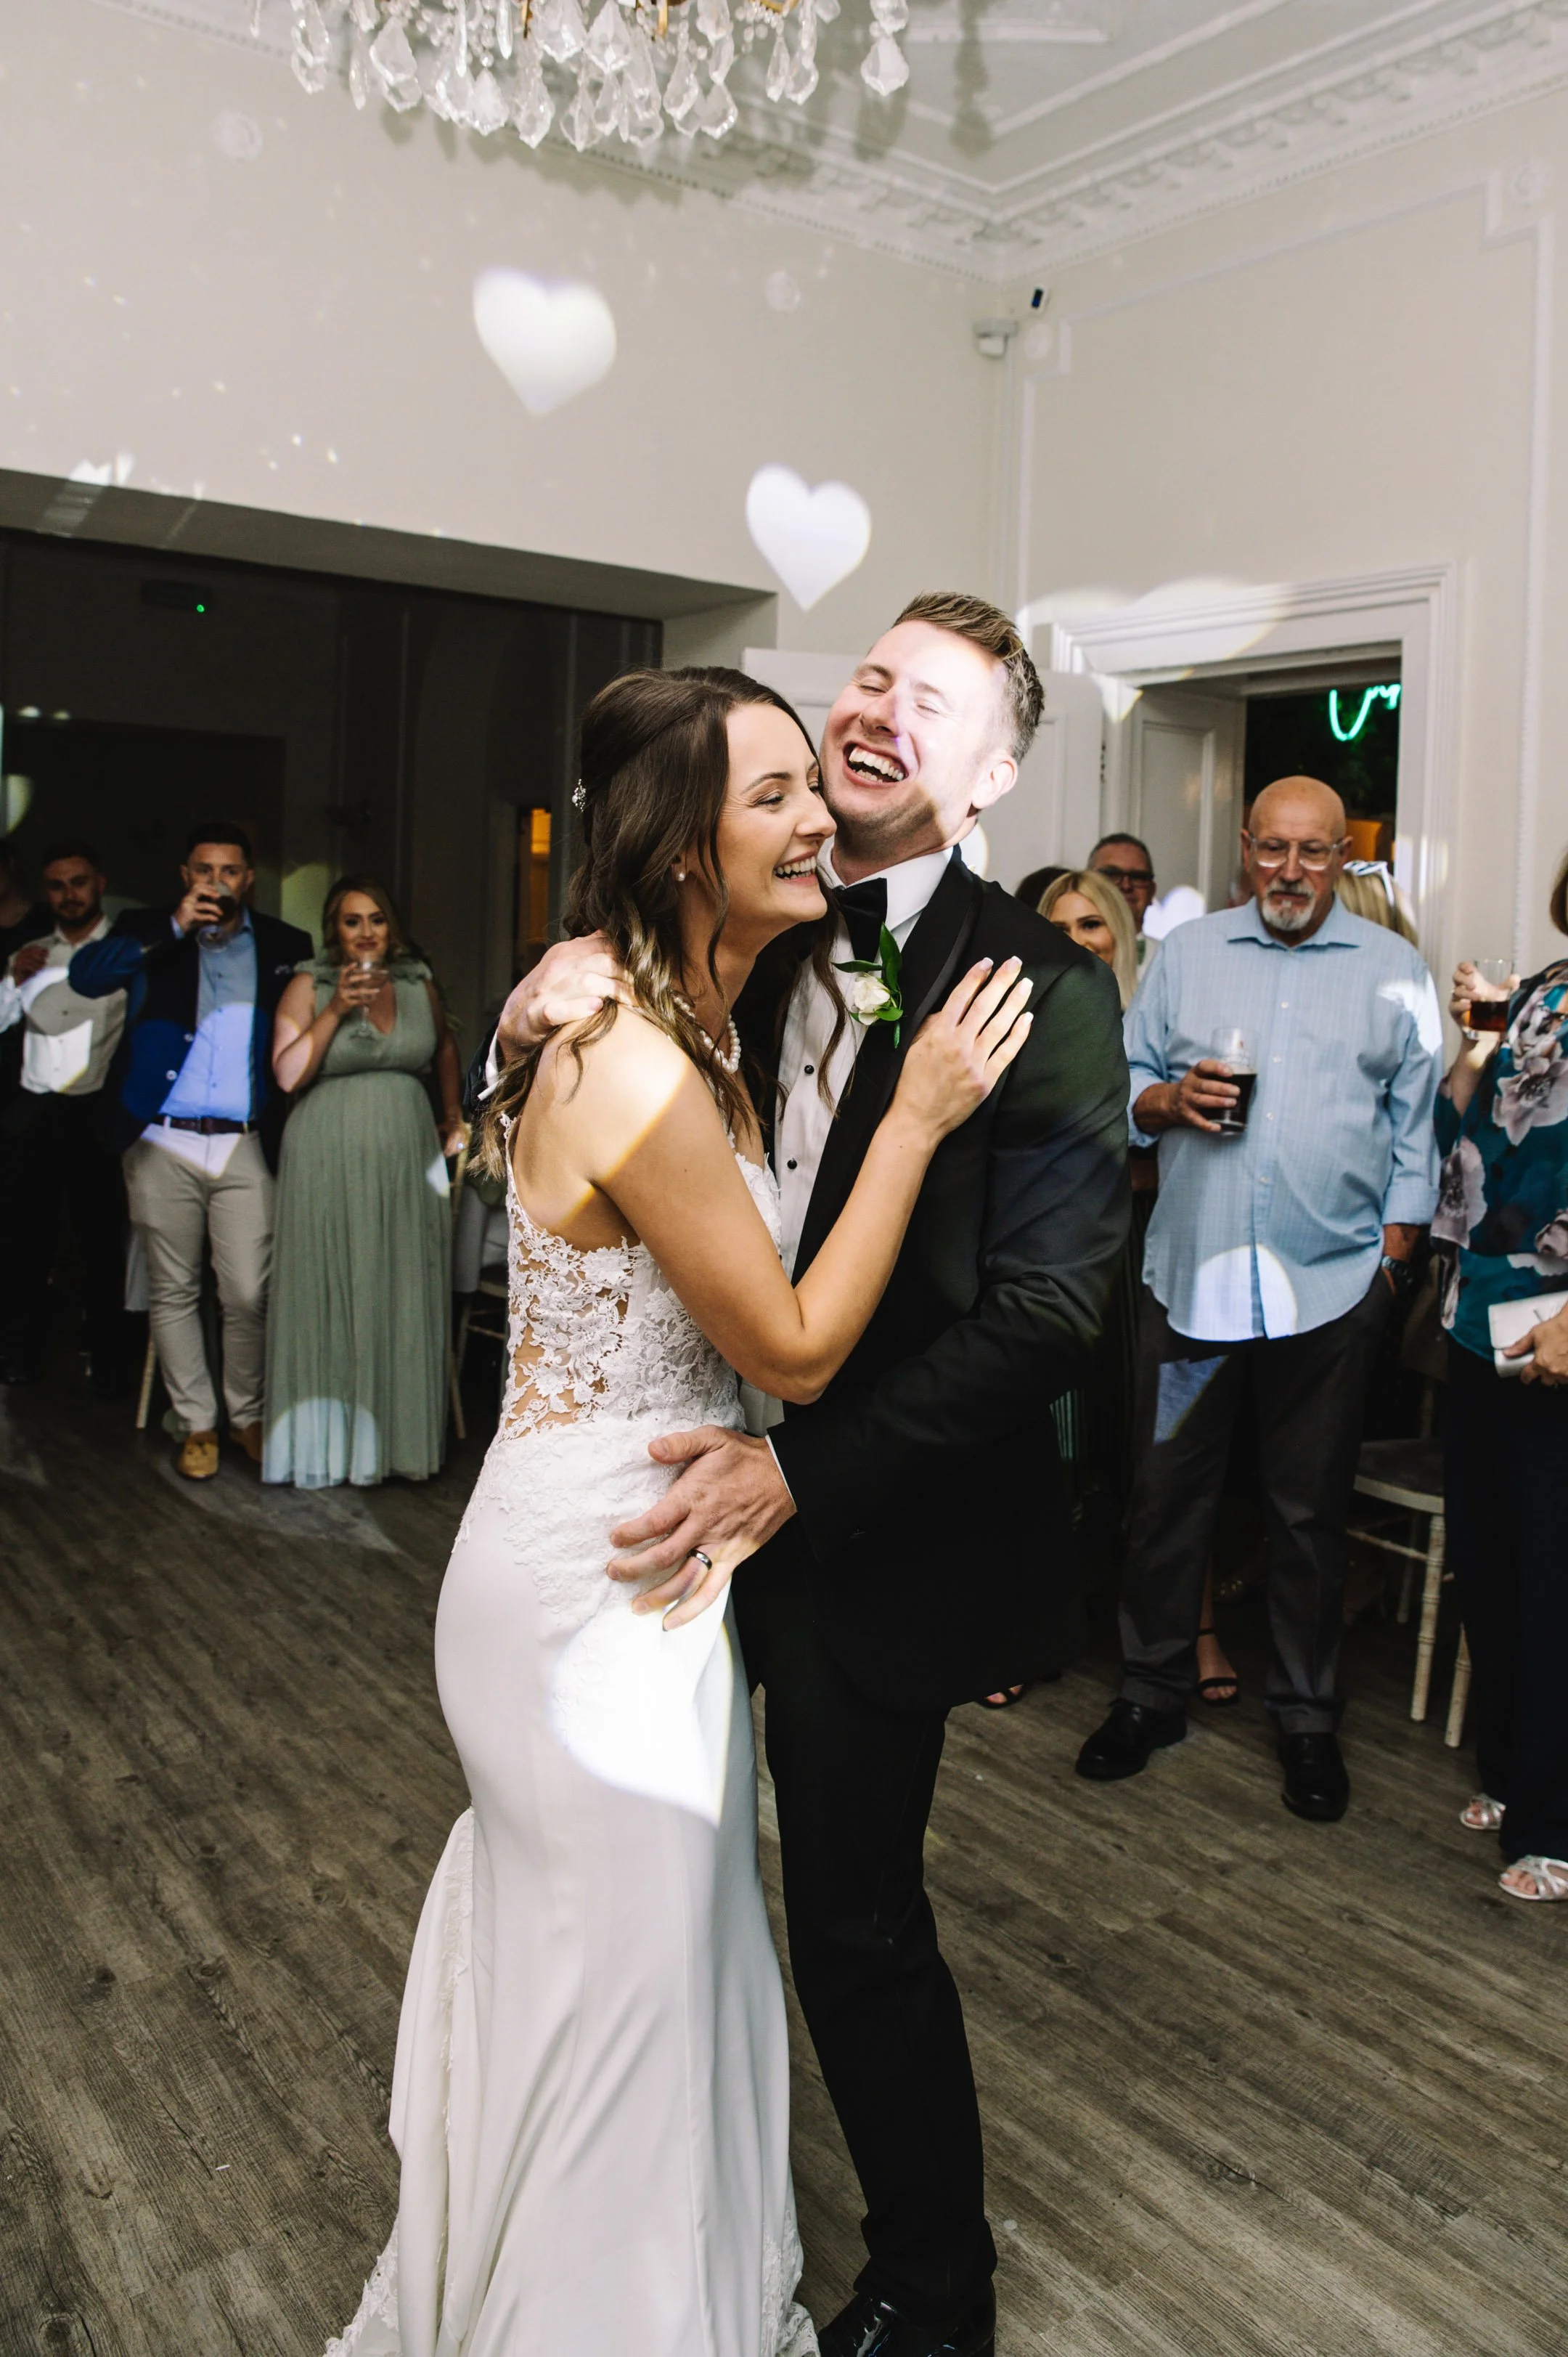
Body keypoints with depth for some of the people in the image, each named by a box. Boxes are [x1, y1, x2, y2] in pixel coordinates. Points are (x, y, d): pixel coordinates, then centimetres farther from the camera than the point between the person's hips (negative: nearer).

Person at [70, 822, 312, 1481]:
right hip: (163, 1146, 0)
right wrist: (174, 929, -18)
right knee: (173, 1293, 7)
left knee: (249, 1296, -2)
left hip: (245, 1148, 0)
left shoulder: (285, 946, 9)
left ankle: (246, 1414, 20)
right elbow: (85, 975, -12)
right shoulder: (149, 933, 6)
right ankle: (196, 1424, 21)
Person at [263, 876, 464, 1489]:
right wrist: (336, 1010, -16)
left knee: (405, 1299, 4)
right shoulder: (309, 986, 0)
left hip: (406, 1161, 3)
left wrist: (453, 1113, 21)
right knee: (333, 1297, -1)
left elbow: (444, 1047, 27)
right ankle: (330, 1442, 6)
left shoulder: (419, 984, 9)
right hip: (329, 1162, -3)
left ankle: (400, 1437, 13)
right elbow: (287, 1075, -10)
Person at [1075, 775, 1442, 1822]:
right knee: (1167, 1492, 7)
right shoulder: (1187, 954, 10)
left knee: (1313, 1510, 10)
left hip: (1332, 1285, -1)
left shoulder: (1393, 969, 7)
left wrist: (1396, 1255, 0)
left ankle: (1308, 1715, 25)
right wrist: (1167, 1099, -11)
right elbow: (1127, 1080, 11)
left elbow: (1415, 1127, 6)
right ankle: (1153, 1693, 23)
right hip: (1192, 1274, 1)